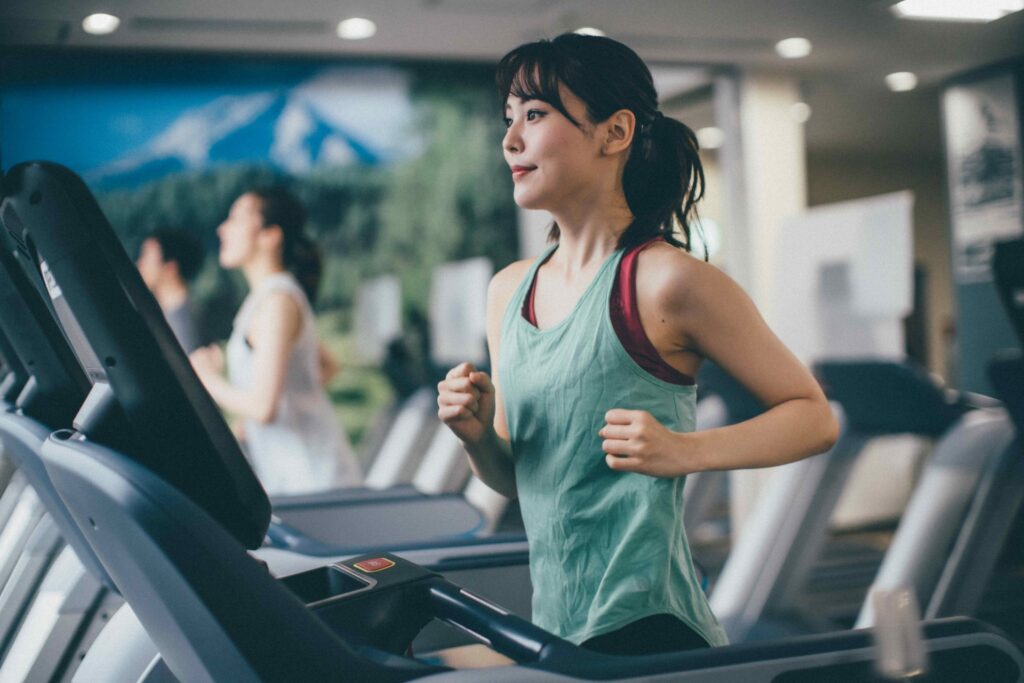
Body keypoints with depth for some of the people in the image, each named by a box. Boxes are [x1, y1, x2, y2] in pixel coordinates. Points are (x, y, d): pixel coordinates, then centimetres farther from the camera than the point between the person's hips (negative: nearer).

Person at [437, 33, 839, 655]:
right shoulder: (508, 291, 7)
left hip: (649, 633, -6)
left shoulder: (666, 280, -12)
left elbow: (814, 418, -6)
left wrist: (683, 451, -20)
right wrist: (477, 437, -6)